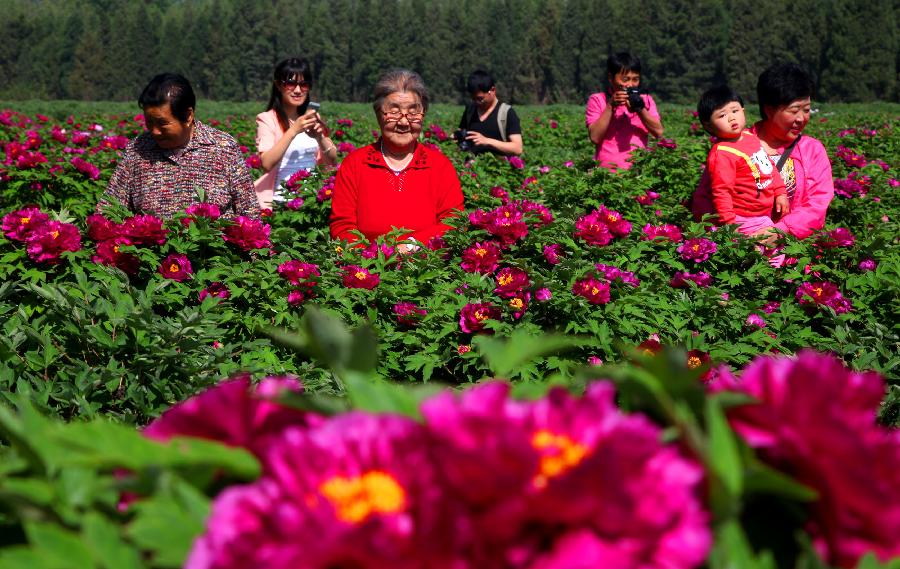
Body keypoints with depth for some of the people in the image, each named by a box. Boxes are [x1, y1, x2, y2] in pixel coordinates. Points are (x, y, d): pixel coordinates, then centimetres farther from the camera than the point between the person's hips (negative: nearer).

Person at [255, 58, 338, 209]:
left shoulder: (311, 119, 13)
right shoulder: (268, 120, -2)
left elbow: (332, 161, 9)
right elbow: (267, 164, -16)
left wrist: (320, 138, -9)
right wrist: (293, 130, -20)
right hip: (279, 201, -4)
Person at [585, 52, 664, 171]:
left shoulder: (645, 100, 15)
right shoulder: (597, 100, 7)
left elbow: (659, 132, 2)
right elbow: (595, 137, -5)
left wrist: (640, 109, -10)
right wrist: (610, 106, -8)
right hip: (607, 170, -2)